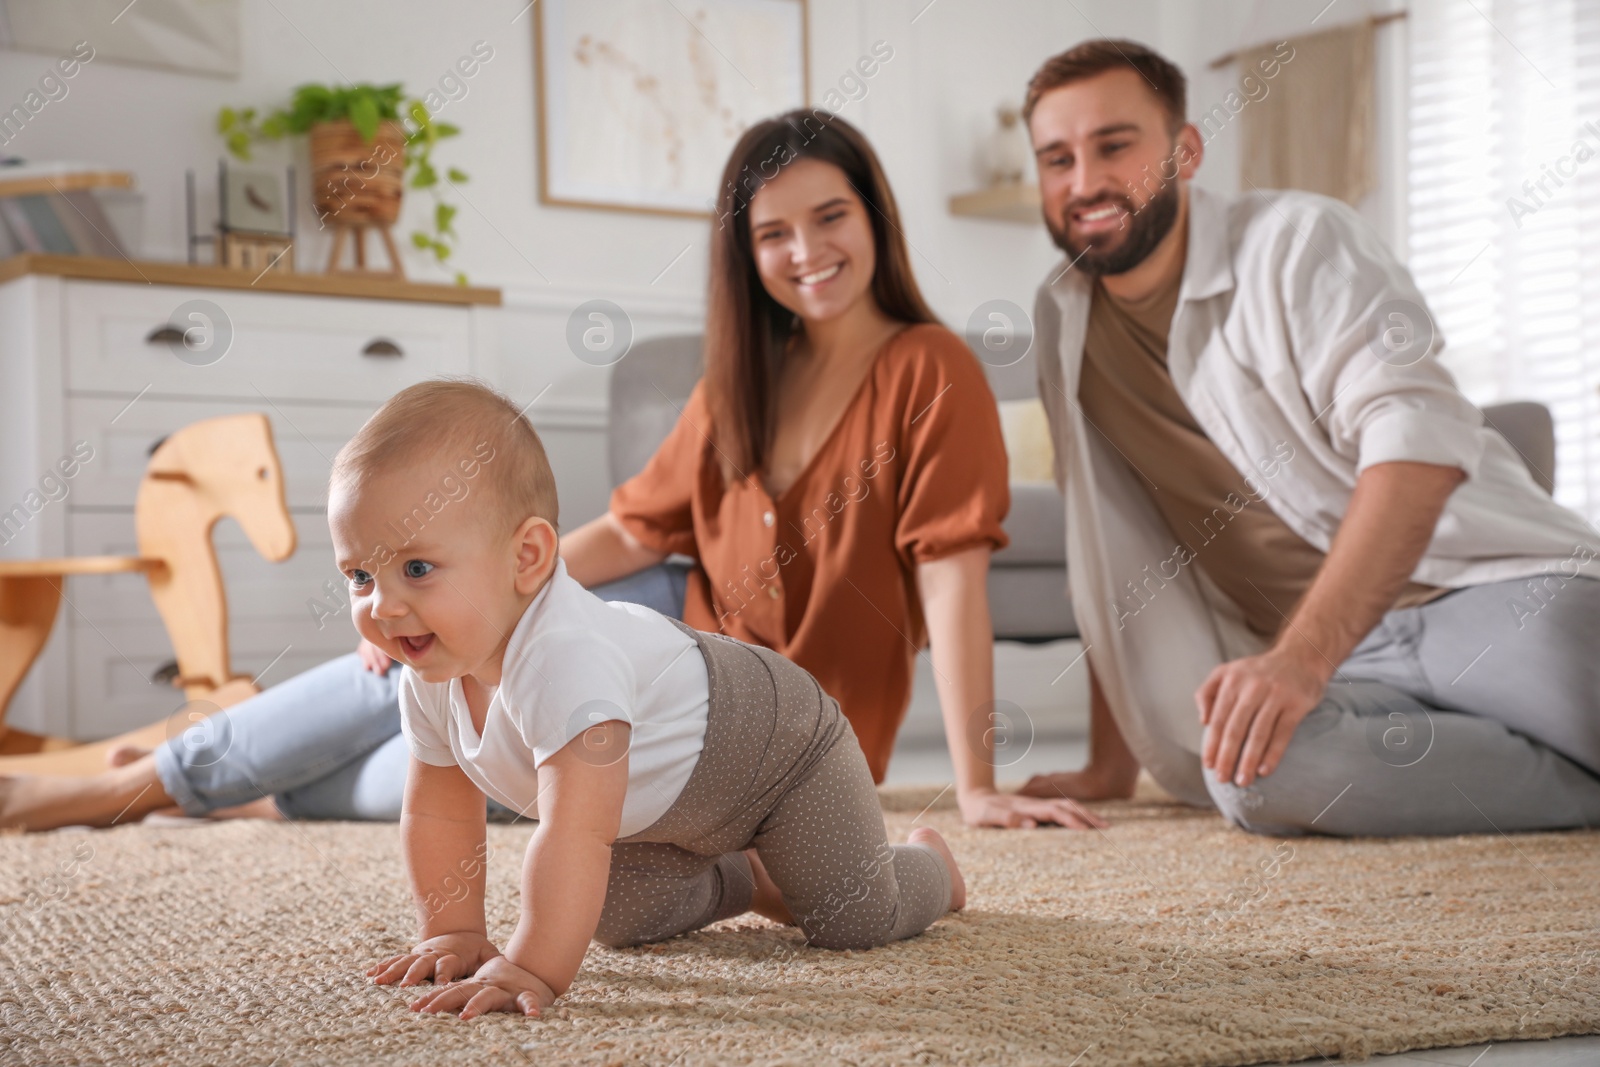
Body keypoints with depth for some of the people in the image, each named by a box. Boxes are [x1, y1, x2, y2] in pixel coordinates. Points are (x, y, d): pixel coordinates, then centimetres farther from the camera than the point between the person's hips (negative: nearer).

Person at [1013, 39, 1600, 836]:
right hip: (1323, 651, 5)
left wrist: (1303, 655, -29)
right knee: (1257, 774, -32)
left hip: (1493, 588, -4)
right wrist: (1110, 765, 13)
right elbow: (1111, 552, 17)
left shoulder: (1296, 240, -3)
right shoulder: (1063, 319, 13)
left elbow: (1419, 436, -18)